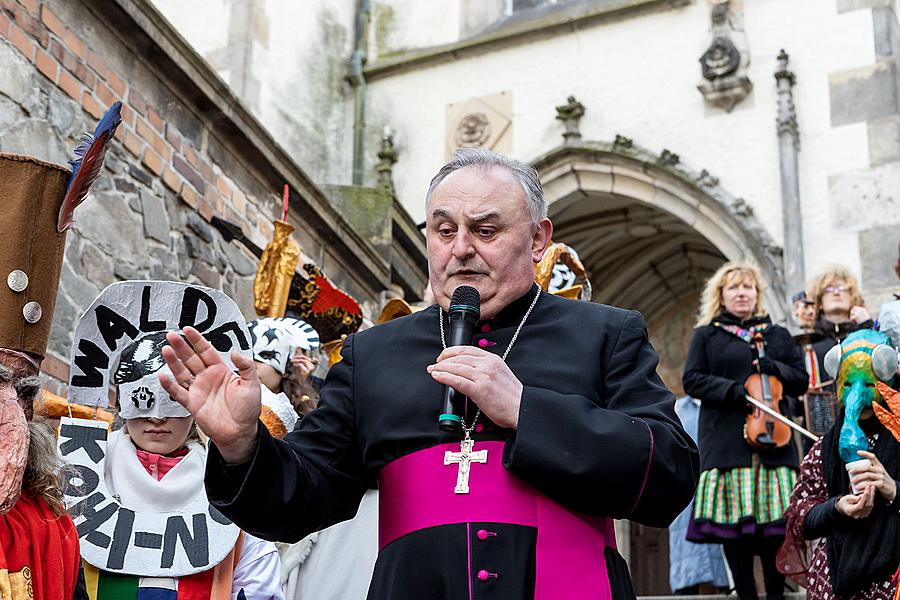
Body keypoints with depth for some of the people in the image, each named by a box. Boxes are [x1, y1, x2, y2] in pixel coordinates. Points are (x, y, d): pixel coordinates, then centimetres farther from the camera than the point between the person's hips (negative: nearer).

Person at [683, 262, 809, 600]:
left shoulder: (777, 335, 20)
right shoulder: (707, 335, 13)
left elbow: (801, 380, 16)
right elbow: (692, 380, 2)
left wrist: (774, 368, -5)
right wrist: (733, 391, -13)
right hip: (727, 441, -2)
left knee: (775, 516, -5)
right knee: (732, 516, -7)